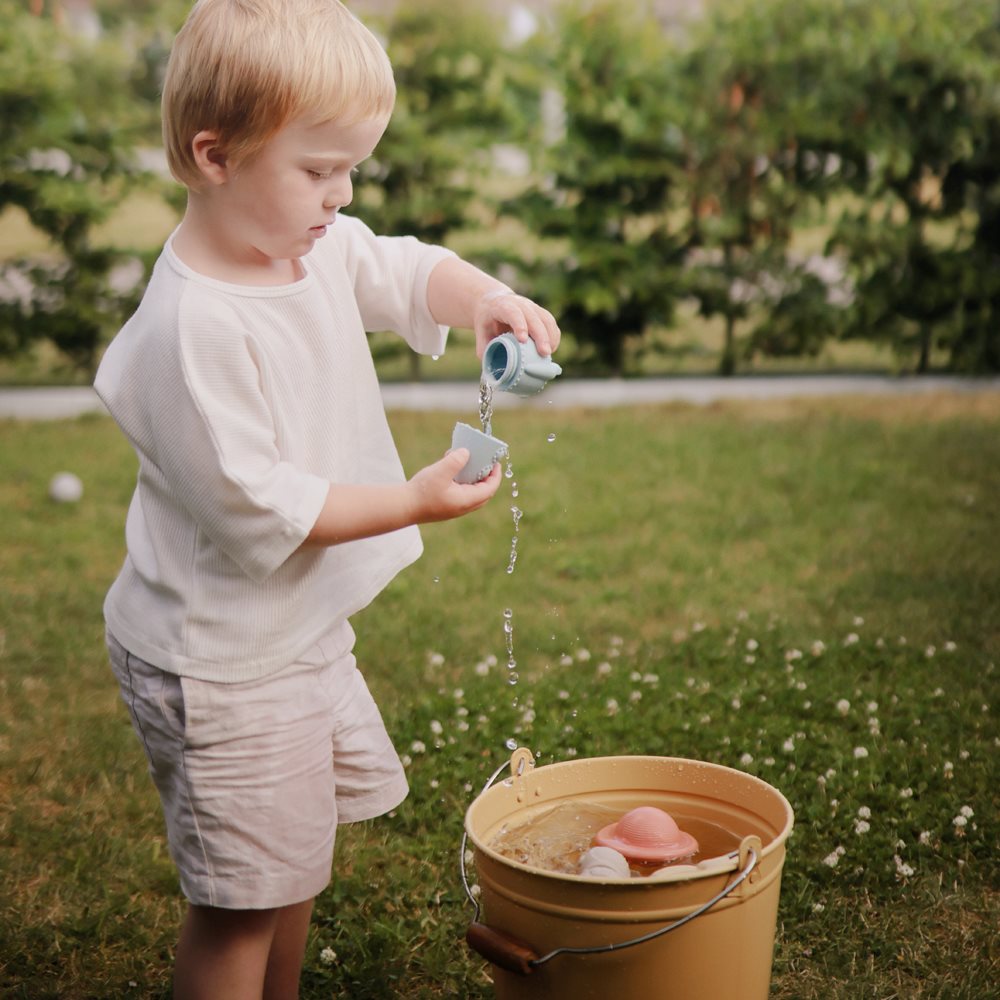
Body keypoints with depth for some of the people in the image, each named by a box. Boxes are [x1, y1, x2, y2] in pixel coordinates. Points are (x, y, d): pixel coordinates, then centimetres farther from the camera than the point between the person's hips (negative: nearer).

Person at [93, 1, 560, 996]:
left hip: (300, 633, 9)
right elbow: (257, 509, -28)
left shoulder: (318, 248, -2)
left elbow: (405, 271, 14)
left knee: (292, 860, 25)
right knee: (241, 897, 4)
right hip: (221, 662, -9)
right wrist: (413, 501, -23)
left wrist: (485, 299, -8)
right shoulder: (193, 331, -29)